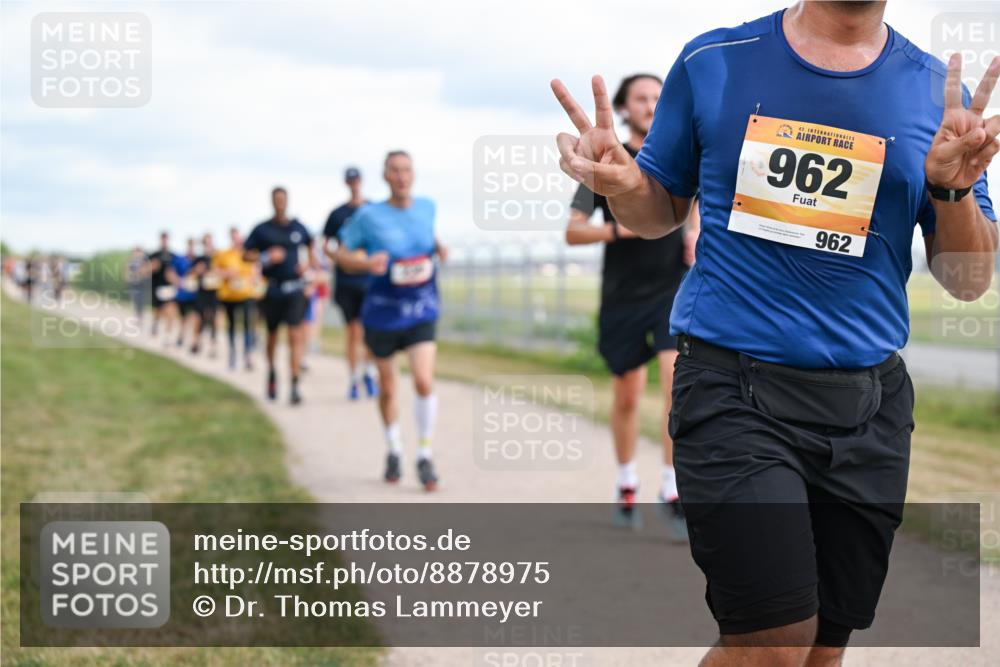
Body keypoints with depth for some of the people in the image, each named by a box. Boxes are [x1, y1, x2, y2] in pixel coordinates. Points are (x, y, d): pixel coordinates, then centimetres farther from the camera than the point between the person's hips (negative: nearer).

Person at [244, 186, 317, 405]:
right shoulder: (262, 229, 1)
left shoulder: (298, 227, 6)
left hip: (294, 288, 0)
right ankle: (272, 374, 38)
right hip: (272, 289, 0)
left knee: (295, 336, -10)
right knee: (272, 335, 13)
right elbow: (246, 254, 1)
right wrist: (266, 257, -15)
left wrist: (308, 263, 5)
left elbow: (310, 246, 23)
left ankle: (295, 386, -12)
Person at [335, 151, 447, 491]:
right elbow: (341, 254, -3)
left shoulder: (427, 207, 1)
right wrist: (365, 263, -22)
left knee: (424, 382, -16)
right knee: (388, 388, 12)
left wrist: (439, 248, 1)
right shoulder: (369, 216, -10)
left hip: (421, 312, 1)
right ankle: (394, 451, 36)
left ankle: (424, 457, -1)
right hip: (383, 313, -1)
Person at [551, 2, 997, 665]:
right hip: (734, 388, -3)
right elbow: (662, 210, 14)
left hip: (871, 404, 3)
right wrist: (623, 185, -9)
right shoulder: (713, 63, 2)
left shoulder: (939, 92, 5)